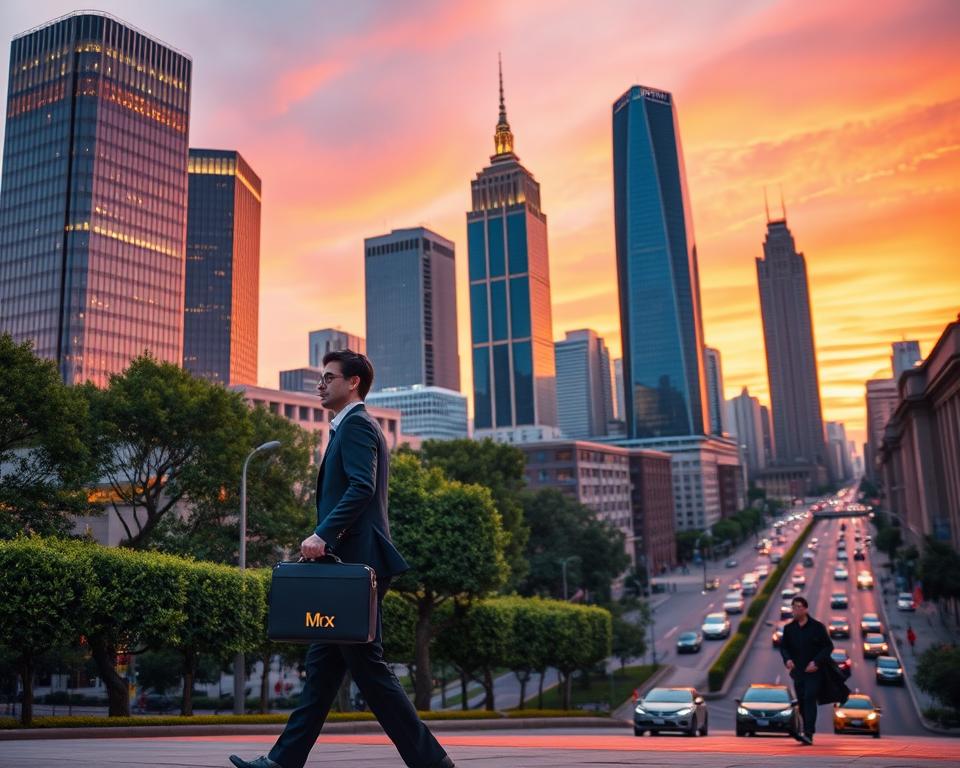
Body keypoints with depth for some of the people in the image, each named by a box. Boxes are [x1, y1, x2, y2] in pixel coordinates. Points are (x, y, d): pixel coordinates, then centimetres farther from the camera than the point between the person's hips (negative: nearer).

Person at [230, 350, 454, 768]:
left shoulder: (356, 424, -9)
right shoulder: (356, 426, 22)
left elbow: (361, 488, -23)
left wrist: (322, 535, -29)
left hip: (356, 562, -10)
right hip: (350, 565, 10)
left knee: (367, 665, -5)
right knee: (323, 664, 10)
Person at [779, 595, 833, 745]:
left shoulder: (817, 626, -7)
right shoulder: (789, 628, 4)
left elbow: (828, 646, -5)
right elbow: (783, 646, 10)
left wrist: (816, 662, -16)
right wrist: (787, 659, -10)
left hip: (814, 671, -5)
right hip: (798, 671, 5)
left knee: (809, 699, -17)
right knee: (802, 702, 9)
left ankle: (808, 734, -23)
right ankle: (808, 732, 24)